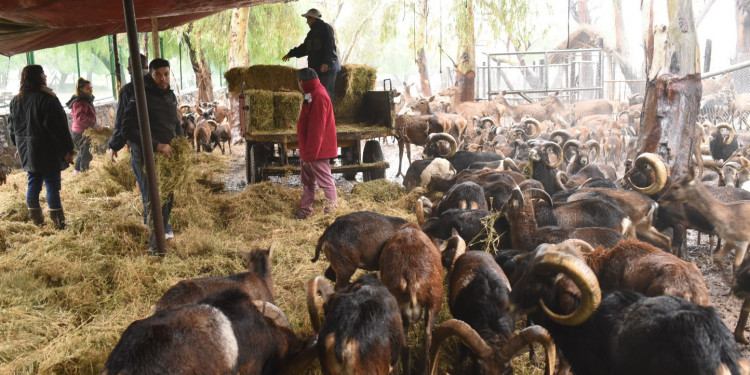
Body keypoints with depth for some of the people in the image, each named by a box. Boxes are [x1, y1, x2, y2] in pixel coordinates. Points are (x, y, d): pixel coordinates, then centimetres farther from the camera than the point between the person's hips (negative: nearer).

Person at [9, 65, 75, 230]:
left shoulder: (16, 100, 11)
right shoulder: (46, 98, -14)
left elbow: (13, 128, 18)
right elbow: (58, 126, -17)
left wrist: (20, 147, 26)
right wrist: (67, 149, -15)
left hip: (26, 151, 7)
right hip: (47, 151, -7)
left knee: (33, 183, 15)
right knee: (52, 185, -3)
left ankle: (36, 219, 22)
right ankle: (58, 222, -1)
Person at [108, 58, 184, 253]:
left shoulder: (170, 95, 10)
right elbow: (128, 129, -18)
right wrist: (156, 146, -23)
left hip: (168, 154, 7)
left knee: (168, 198, 17)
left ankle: (163, 227, 40)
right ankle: (156, 245, 7)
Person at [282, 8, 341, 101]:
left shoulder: (326, 28, -6)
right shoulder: (312, 32, 21)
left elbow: (330, 47, -18)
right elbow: (305, 47, 31)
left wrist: (326, 62, -30)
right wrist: (291, 54, 36)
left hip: (327, 68, -9)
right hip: (315, 69, 9)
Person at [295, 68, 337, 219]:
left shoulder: (318, 97, -19)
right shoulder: (312, 95, 14)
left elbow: (317, 128, -23)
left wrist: (310, 153, -22)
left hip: (316, 150, -10)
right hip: (307, 150, 10)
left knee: (325, 181, 0)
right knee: (307, 180, 15)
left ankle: (332, 209, 10)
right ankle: (305, 210, 24)